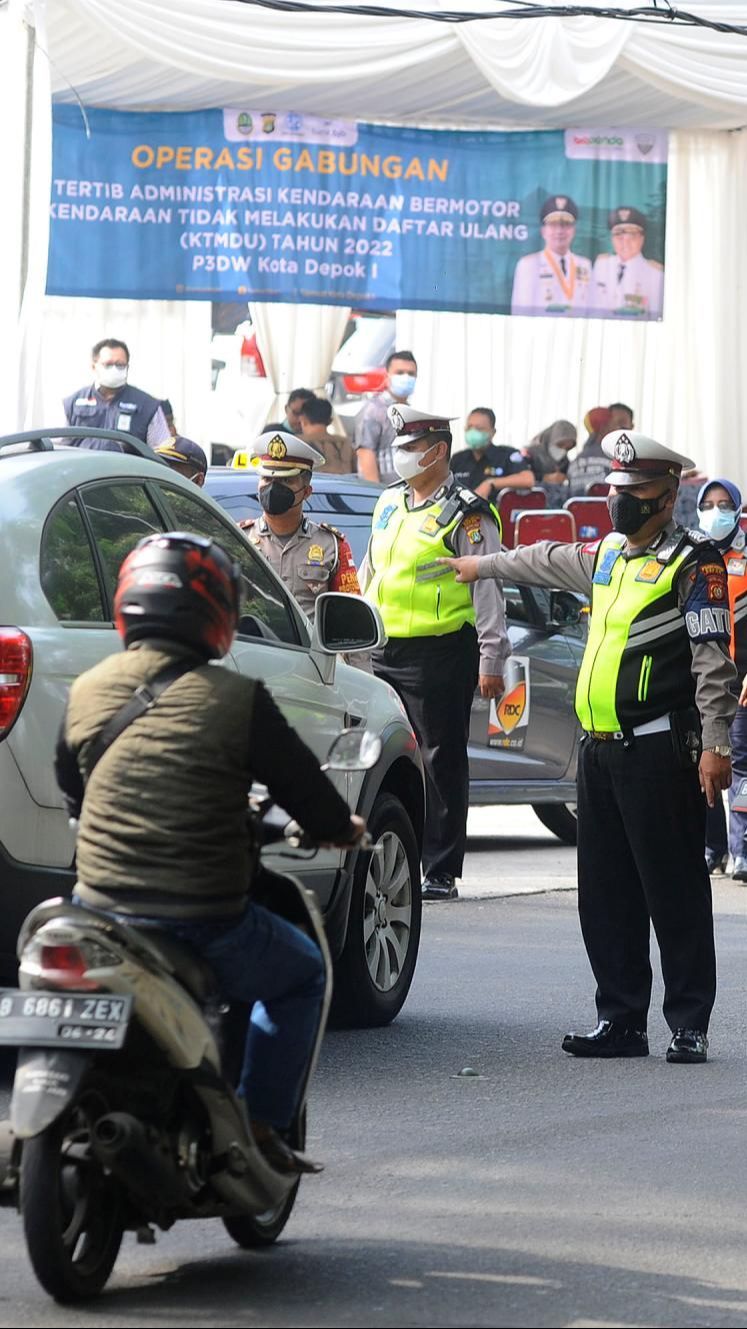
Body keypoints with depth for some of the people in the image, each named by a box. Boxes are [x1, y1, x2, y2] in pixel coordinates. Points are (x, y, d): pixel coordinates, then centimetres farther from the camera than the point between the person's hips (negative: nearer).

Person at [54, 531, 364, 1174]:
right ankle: (261, 1125, 16)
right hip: (204, 923, -4)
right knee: (301, 973, 24)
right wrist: (344, 827, 22)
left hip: (98, 908, 4)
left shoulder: (87, 691, 4)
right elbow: (304, 787, -1)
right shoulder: (236, 699, -9)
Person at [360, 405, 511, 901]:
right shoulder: (389, 505, 16)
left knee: (442, 762, -2)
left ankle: (441, 872, 1)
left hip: (440, 654, -7)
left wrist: (491, 659, -12)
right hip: (386, 653, 7)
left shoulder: (466, 516, -6)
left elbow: (488, 590, -8)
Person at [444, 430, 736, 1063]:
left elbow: (713, 659, -12)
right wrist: (482, 565, 52)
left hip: (659, 750, -8)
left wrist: (717, 745, -18)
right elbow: (550, 561, 39)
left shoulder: (694, 560, -6)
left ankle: (690, 1026, -4)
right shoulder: (607, 553, 18)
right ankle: (621, 1021, 14)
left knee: (674, 891, -7)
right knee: (606, 893, 8)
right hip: (600, 749, 8)